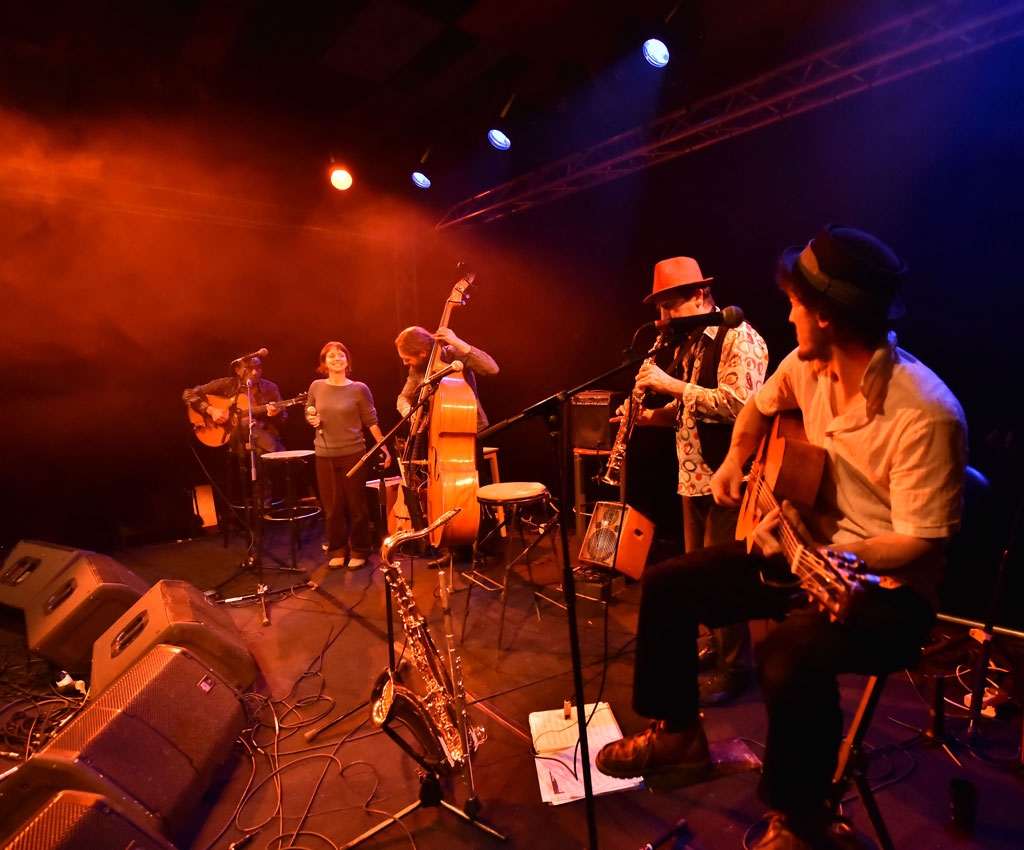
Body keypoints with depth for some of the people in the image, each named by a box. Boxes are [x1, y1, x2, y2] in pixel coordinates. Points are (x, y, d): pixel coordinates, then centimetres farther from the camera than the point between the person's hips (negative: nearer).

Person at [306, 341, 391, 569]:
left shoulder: (359, 389, -5)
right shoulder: (316, 387, 3)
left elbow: (371, 422, -2)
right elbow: (308, 414, 17)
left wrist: (384, 448, -9)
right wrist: (311, 419, -6)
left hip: (353, 454, -2)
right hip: (325, 456, 3)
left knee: (356, 505, 6)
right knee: (332, 507, 10)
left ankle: (359, 551, 21)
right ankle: (337, 551, 26)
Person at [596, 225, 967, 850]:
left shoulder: (925, 414, -26)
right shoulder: (809, 365, -5)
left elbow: (922, 545, -23)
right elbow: (762, 406, 18)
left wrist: (814, 550, -34)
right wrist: (735, 463, 5)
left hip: (888, 589, -7)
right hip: (808, 553, 7)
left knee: (790, 657, -35)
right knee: (666, 585, 1)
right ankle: (679, 734, 22)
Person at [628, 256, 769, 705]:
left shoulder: (739, 338, -12)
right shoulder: (688, 344, 14)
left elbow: (737, 404, -25)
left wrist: (671, 384, -23)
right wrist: (650, 415, 2)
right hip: (694, 475, 8)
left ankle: (734, 666, 16)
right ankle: (717, 641, 35)